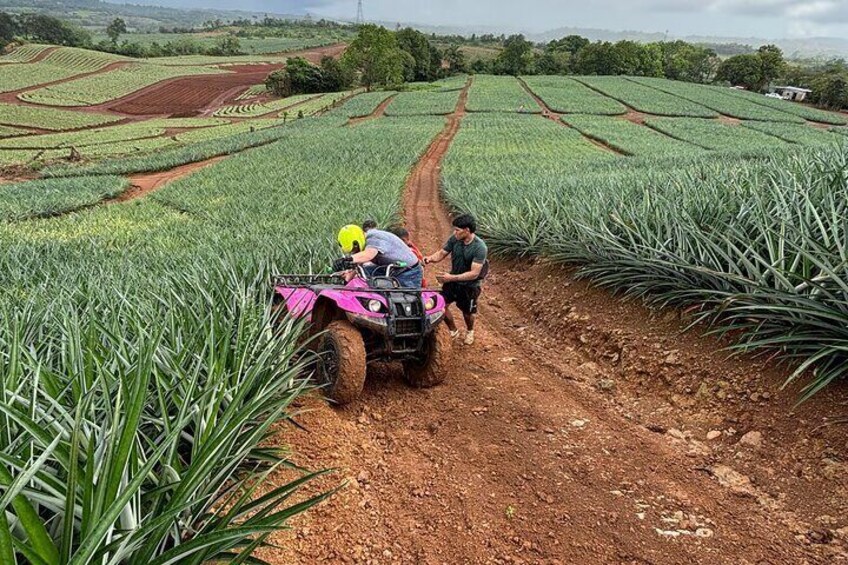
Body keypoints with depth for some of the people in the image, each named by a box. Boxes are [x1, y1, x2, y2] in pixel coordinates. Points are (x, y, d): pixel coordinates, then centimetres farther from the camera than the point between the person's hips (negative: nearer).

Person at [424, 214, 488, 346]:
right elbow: (441, 254, -1)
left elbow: (474, 273, -30)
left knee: (467, 313, 13)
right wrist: (431, 258, -25)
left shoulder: (480, 247, -28)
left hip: (470, 285, -4)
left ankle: (470, 331, 48)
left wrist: (452, 278, -37)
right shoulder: (454, 239, -12)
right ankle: (453, 331, 20)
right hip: (453, 280, 4)